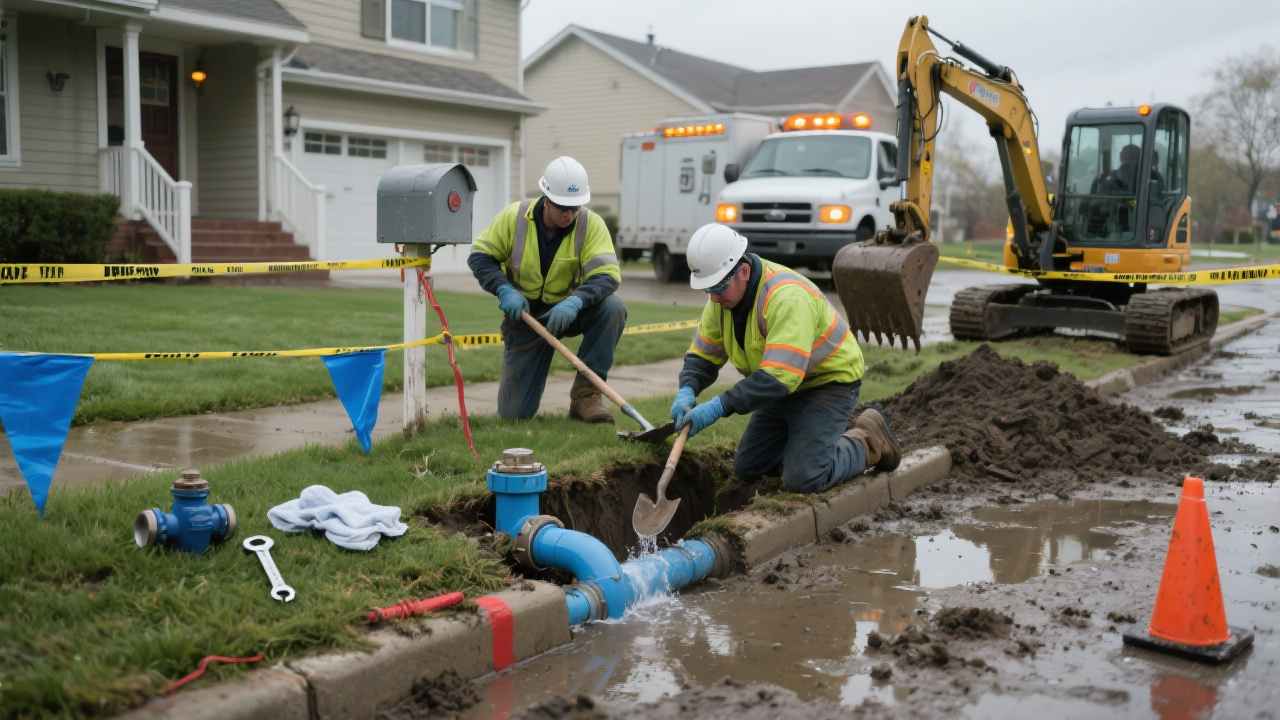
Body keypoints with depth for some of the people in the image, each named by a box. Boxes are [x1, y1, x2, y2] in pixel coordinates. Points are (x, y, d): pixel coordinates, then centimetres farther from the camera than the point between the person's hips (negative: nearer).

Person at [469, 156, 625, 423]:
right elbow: (480, 257, -7)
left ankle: (586, 394, -20)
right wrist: (505, 290, -25)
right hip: (524, 313, 0)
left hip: (567, 311, 0)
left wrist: (575, 301, -44)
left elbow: (607, 275, -26)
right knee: (514, 413, -4)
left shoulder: (591, 224, -18)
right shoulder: (515, 216, -15)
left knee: (613, 309, -33)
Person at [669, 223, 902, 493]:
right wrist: (687, 391, -22)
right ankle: (837, 433, 24)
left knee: (803, 479, -19)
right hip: (785, 387, 9)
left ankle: (865, 441, 8)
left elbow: (780, 375, -40)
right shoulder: (722, 296, -8)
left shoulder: (787, 297, -34)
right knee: (747, 468, 11)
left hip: (829, 382, -8)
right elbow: (703, 354, 0)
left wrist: (720, 406, -43)